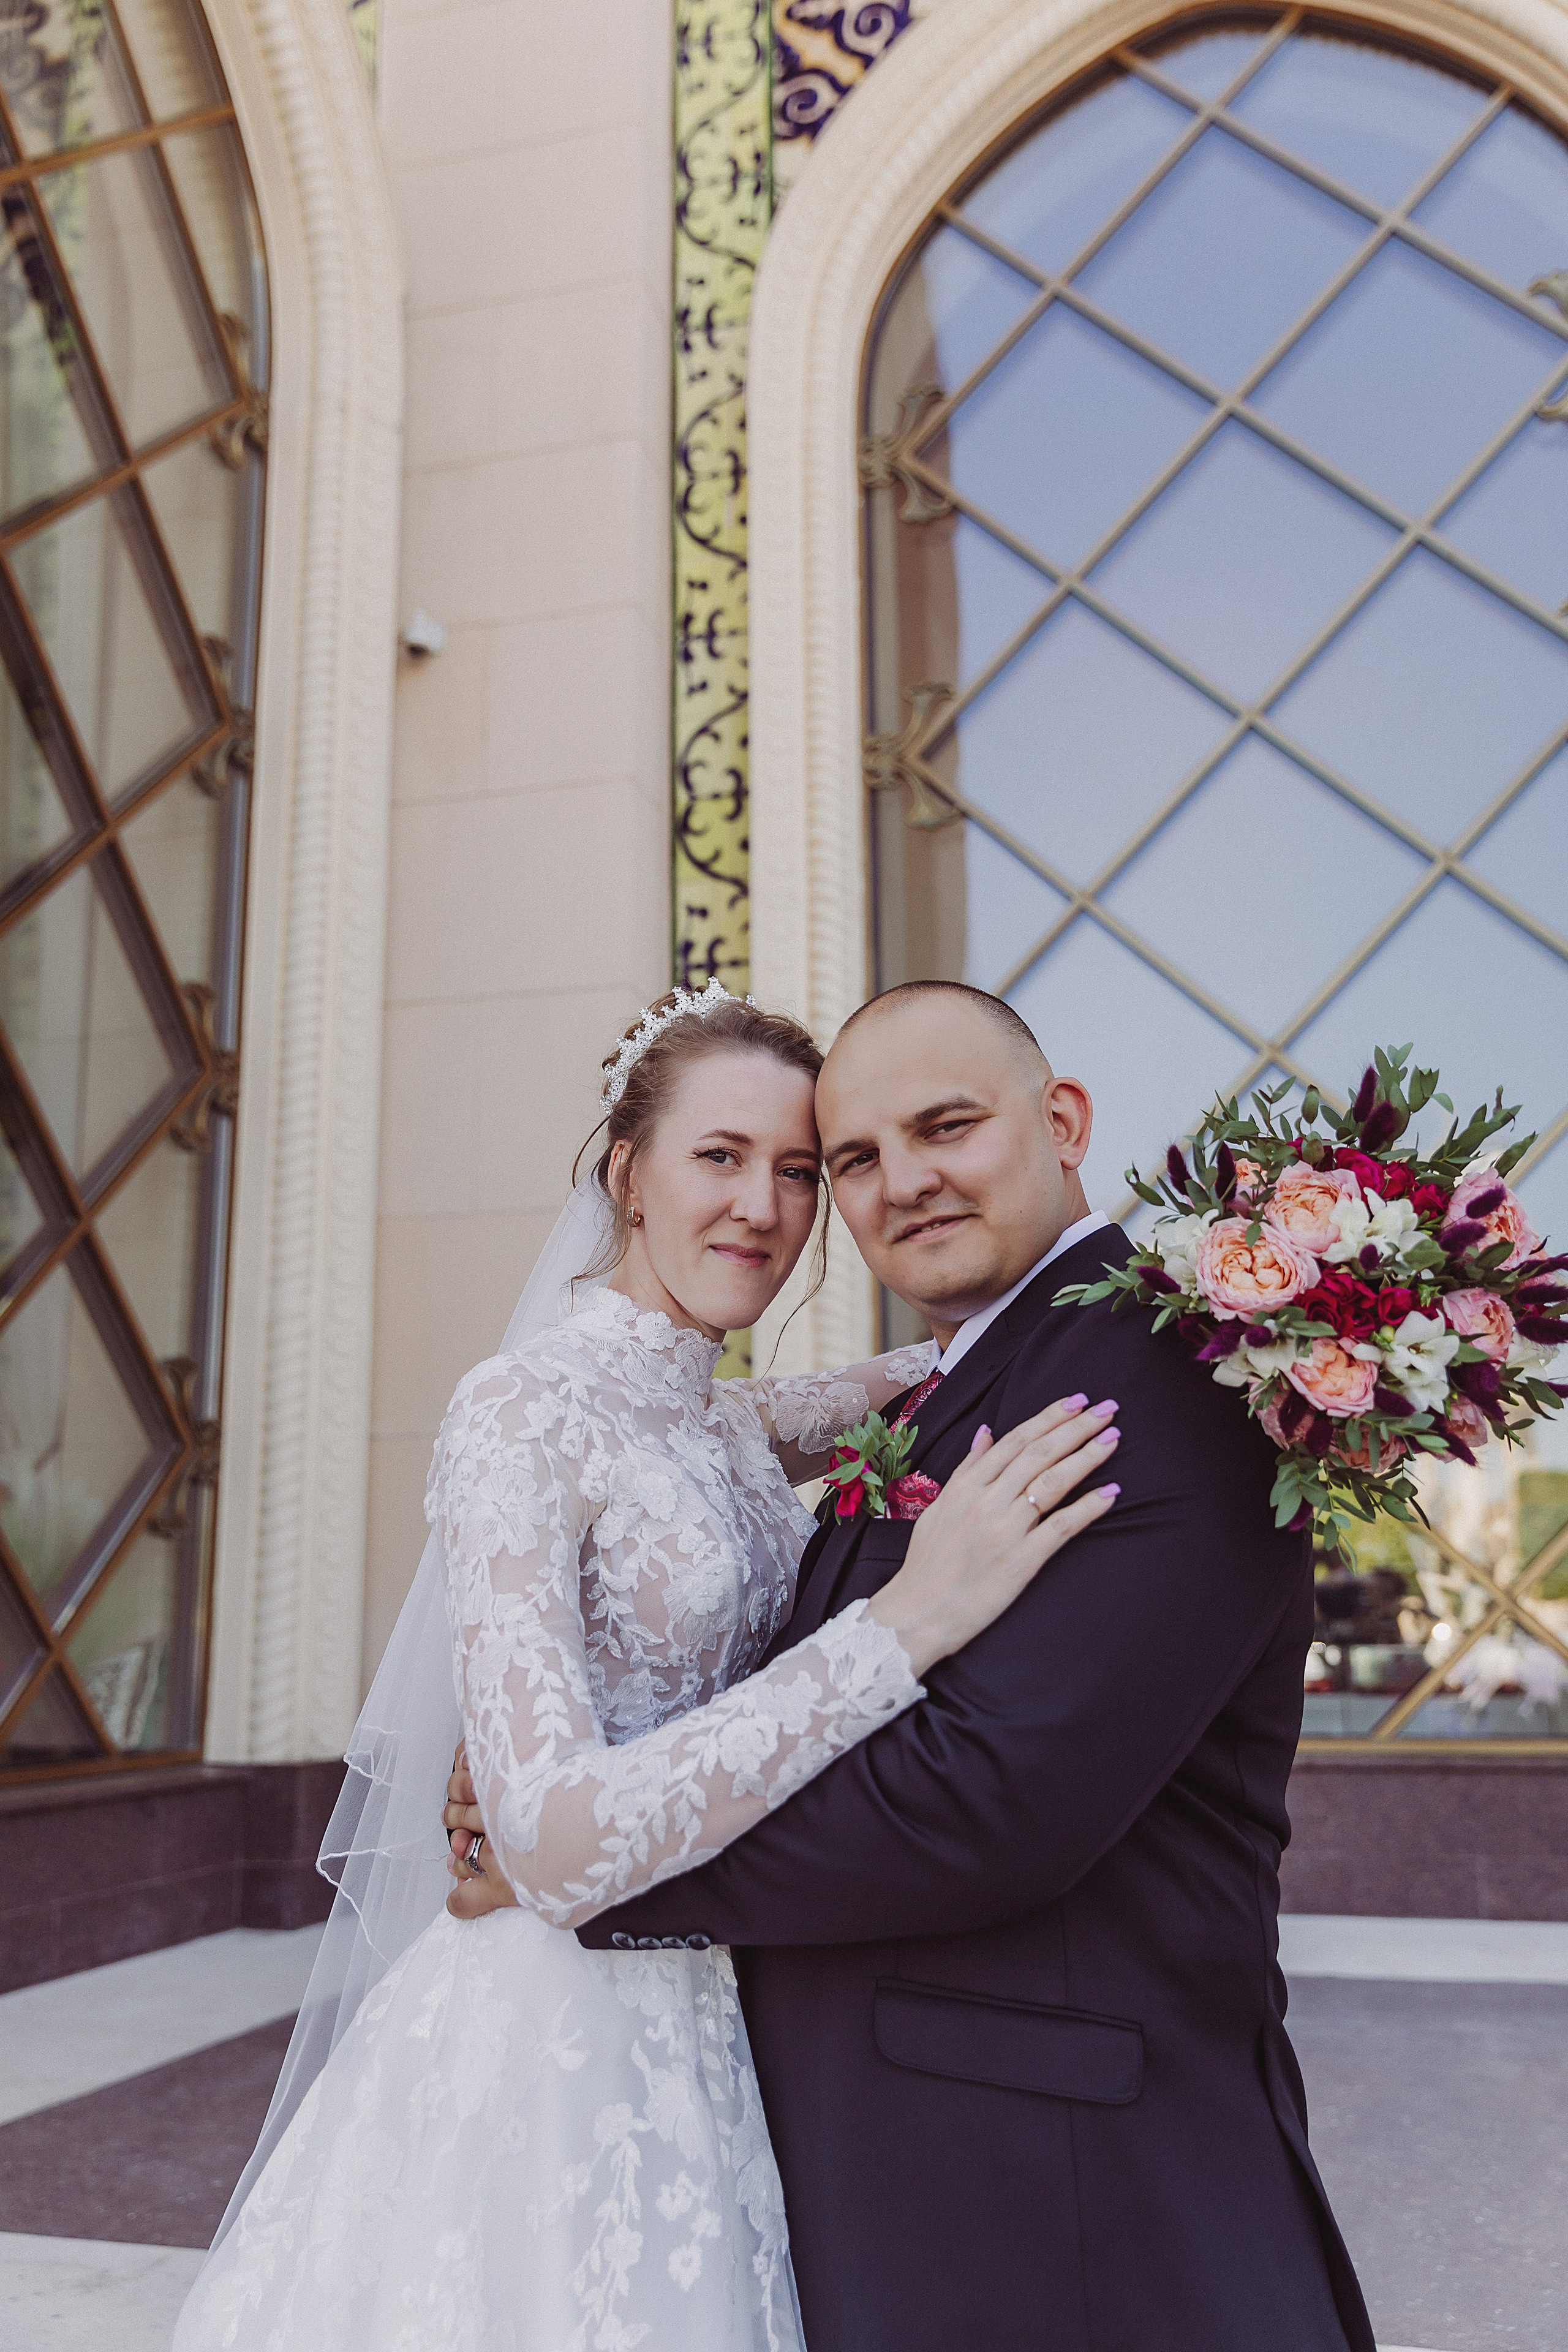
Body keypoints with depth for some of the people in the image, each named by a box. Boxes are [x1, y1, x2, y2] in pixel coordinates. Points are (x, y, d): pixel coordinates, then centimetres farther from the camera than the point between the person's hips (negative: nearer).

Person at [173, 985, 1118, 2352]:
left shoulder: (729, 1425, 3)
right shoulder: (526, 1413, -18)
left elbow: (893, 1389, 25)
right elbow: (554, 1844, -27)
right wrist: (910, 1619, -31)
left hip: (710, 2025, 7)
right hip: (560, 2040, -7)